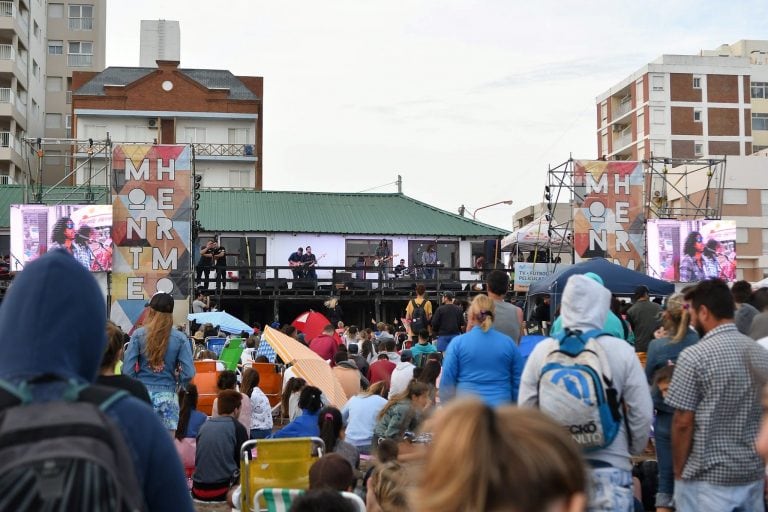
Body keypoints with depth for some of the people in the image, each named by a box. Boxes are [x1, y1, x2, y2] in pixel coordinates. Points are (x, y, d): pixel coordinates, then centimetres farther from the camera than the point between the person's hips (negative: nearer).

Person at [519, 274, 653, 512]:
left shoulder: (542, 350, -2)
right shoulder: (621, 351, -7)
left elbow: (525, 408, 3)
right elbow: (642, 413, -4)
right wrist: (633, 450, 14)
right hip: (609, 465, -2)